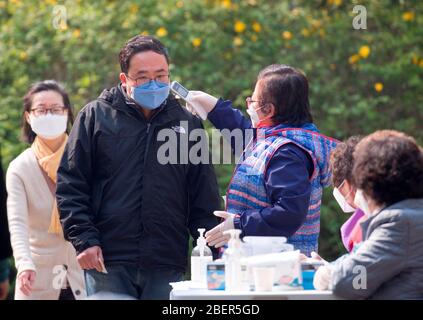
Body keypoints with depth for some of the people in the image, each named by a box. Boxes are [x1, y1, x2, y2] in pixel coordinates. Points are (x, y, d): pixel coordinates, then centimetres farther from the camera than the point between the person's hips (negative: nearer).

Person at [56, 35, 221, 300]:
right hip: (108, 263, -2)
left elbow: (205, 198, 15)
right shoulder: (95, 116, 6)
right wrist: (83, 239, -7)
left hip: (167, 267, 2)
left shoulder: (188, 123, 12)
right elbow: (69, 185, 3)